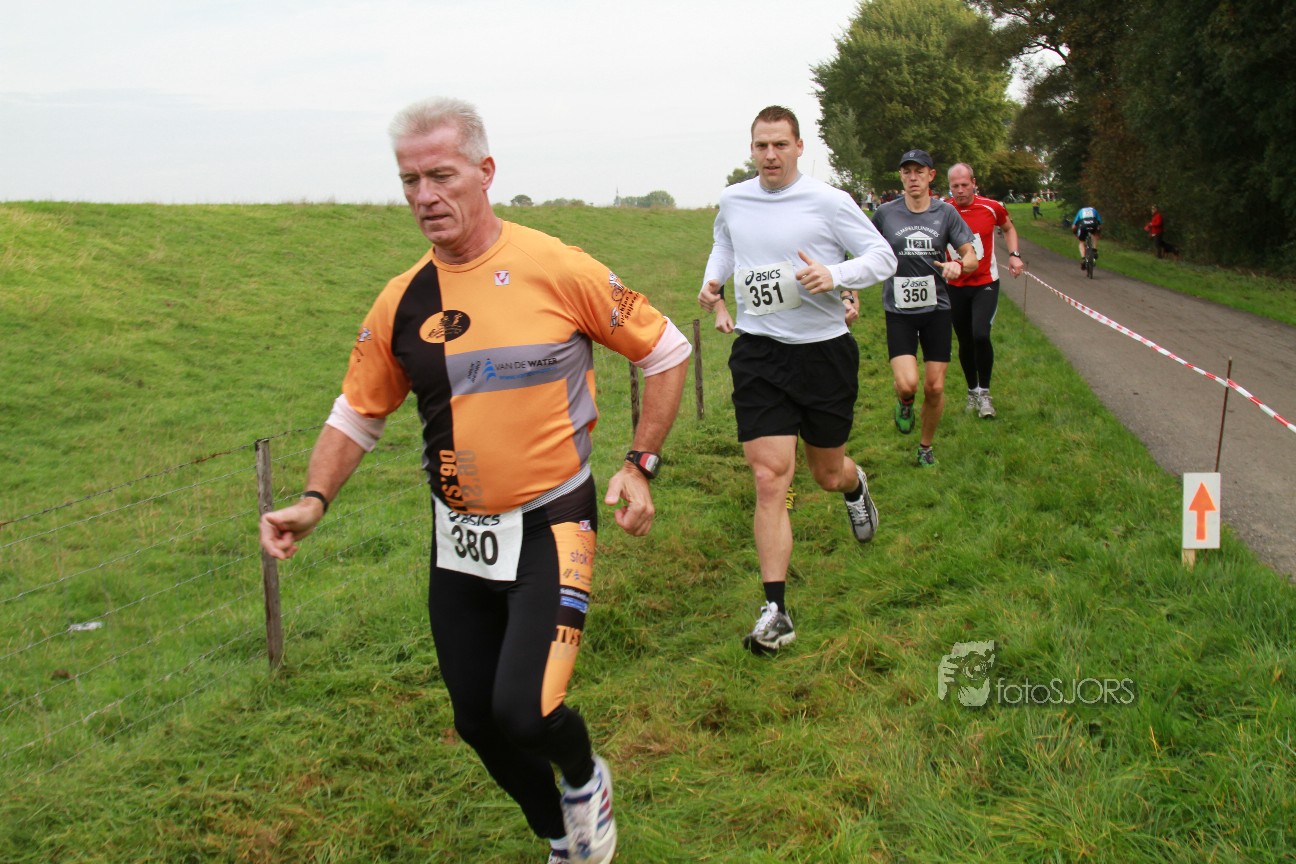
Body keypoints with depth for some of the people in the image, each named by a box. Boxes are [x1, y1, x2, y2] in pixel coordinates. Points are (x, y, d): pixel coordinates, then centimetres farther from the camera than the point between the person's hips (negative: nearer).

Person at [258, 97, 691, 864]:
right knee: (478, 720, 10)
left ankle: (585, 779, 19)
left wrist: (641, 465, -4)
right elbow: (358, 413, 11)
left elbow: (666, 352, 0)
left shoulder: (558, 269, -11)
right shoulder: (401, 302, 0)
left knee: (523, 709, -19)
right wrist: (314, 502, -4)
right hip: (458, 537, 5)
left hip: (551, 527, -4)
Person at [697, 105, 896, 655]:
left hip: (824, 351, -1)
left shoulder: (827, 201, -7)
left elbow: (882, 256, -4)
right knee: (769, 480, -11)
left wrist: (835, 275, -21)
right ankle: (776, 610, -7)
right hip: (758, 353, 2)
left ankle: (855, 486, 55)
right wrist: (713, 283, 7)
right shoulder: (732, 201, 5)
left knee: (828, 475, 14)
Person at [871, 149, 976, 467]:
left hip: (936, 309, 1)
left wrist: (958, 265, -21)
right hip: (899, 312, -1)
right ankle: (904, 402, 20)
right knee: (907, 383, -19)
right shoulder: (886, 213, 0)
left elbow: (972, 257, 2)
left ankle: (926, 446, 27)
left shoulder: (945, 212, 1)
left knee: (935, 387, 3)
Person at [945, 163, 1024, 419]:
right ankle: (972, 391, 31)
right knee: (965, 342, 10)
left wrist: (1014, 255, 1)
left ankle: (984, 392, -1)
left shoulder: (991, 207, -5)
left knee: (980, 335, -19)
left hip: (985, 284, -1)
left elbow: (1008, 228, 15)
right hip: (955, 286, 1)